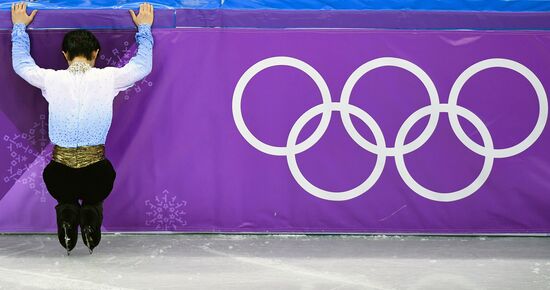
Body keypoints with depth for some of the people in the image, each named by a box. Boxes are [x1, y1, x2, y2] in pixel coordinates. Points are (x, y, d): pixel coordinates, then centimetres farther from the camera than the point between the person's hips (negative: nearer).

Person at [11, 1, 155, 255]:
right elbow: (143, 65, 17)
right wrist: (144, 29, 31)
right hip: (97, 174, 0)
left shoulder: (51, 79, -1)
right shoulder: (108, 78, -3)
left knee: (65, 198, 32)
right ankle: (91, 214, -4)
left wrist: (19, 27, 35)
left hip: (59, 175, 1)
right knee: (94, 200, 31)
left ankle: (67, 213, -3)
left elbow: (21, 63, 21)